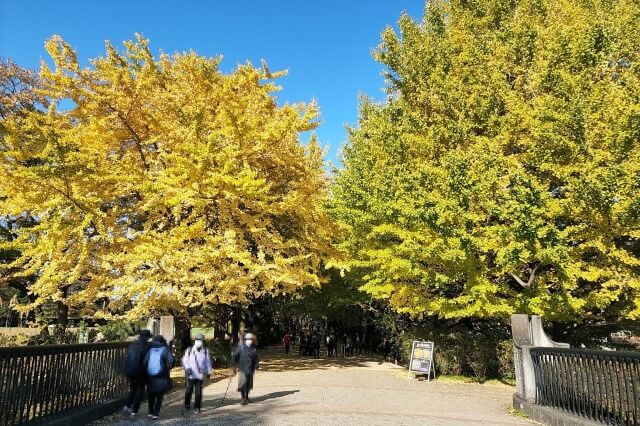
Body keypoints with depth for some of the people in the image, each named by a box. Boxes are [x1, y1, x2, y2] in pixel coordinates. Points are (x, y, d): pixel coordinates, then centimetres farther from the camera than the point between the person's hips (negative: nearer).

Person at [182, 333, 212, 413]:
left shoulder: (205, 351, 5)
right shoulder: (189, 350, 1)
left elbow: (208, 362, 11)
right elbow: (185, 360, 6)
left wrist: (209, 372, 9)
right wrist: (187, 368, -7)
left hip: (200, 375, 1)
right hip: (191, 375, -1)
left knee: (198, 391, 1)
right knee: (189, 390, 3)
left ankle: (197, 406, 13)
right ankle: (187, 404, 25)